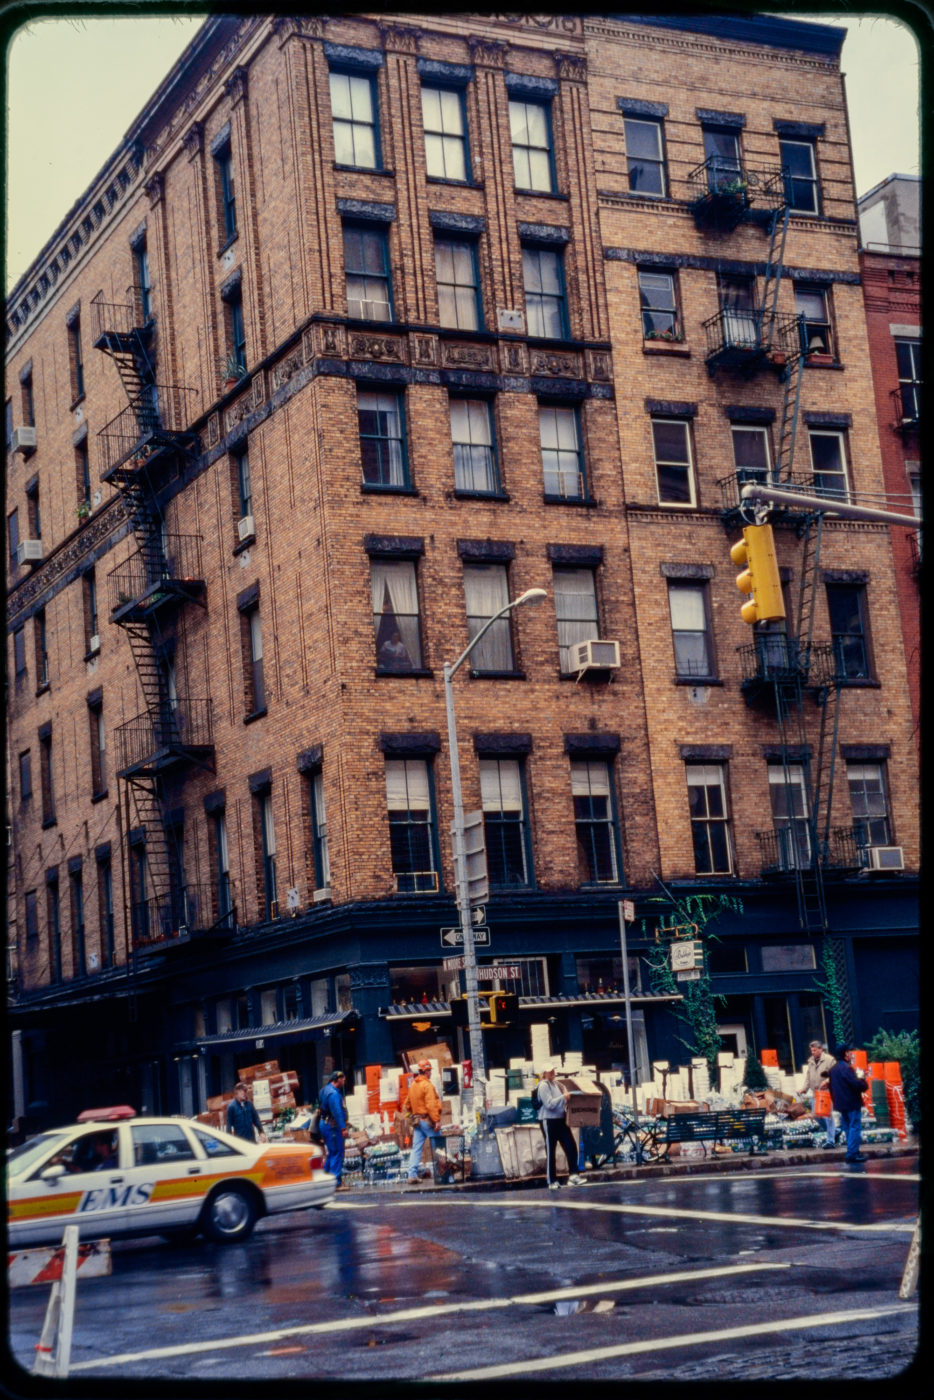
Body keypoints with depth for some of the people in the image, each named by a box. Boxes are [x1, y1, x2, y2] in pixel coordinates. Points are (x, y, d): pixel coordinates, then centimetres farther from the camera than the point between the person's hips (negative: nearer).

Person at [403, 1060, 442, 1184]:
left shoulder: (413, 1085, 13)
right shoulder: (427, 1085, -13)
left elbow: (407, 1105, 19)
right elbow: (431, 1105, -21)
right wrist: (437, 1120, -21)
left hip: (417, 1121, 7)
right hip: (428, 1120, -7)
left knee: (416, 1148, 4)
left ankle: (411, 1174, -3)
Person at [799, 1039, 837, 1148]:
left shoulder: (829, 1059, -6)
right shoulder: (811, 1061, 15)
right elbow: (808, 1077, 18)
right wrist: (804, 1088, 7)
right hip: (815, 1093, 7)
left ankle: (830, 1140, -2)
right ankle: (833, 1132, 28)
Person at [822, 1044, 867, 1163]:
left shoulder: (833, 1069, 11)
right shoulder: (846, 1068, -18)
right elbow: (856, 1084, -24)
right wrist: (861, 1079, -3)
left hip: (840, 1103, 9)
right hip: (852, 1103, -9)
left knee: (848, 1128, 15)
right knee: (855, 1128, -5)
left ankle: (852, 1153, 19)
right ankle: (852, 1154, -9)